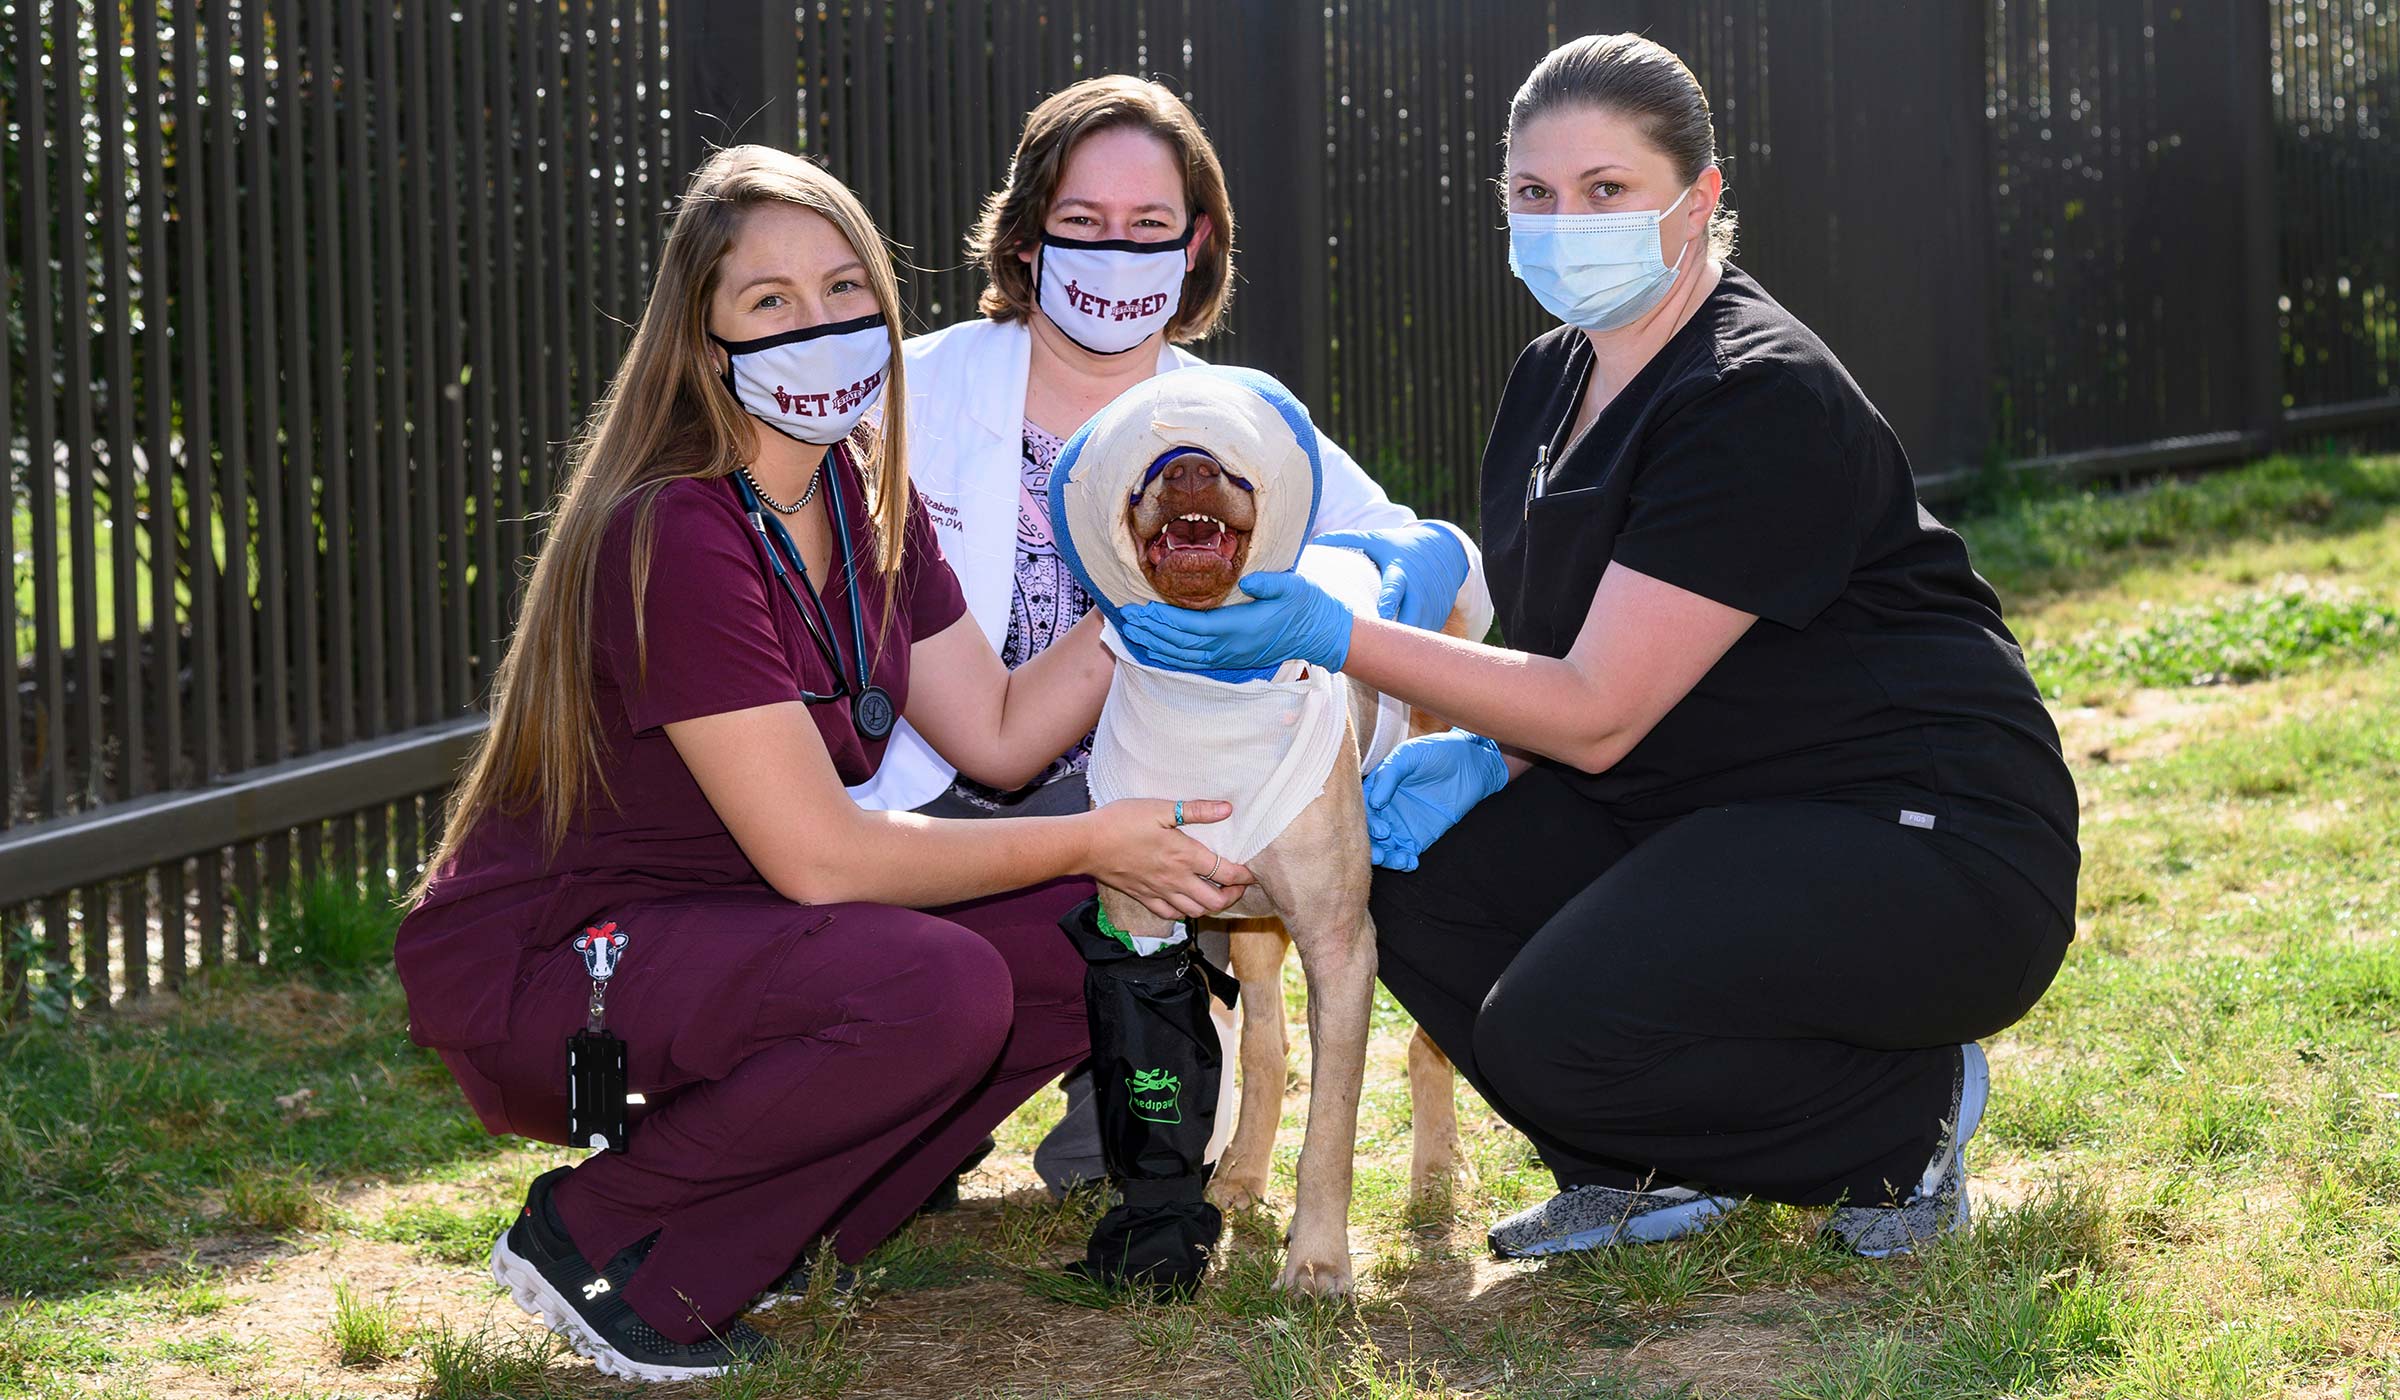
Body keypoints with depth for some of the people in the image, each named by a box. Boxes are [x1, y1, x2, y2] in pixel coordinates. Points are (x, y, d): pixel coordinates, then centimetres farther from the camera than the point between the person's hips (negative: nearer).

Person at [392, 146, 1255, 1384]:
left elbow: (998, 735, 6)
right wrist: (1088, 843, -18)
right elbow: (818, 856, -25)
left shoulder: (865, 495, 4)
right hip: (534, 967, -9)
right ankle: (598, 1237, -10)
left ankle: (750, 1226, 3)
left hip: (721, 934, 9)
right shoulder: (675, 538, -24)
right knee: (934, 989, -31)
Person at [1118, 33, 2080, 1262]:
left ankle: (1909, 1112, -1)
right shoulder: (1551, 382, 8)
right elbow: (1583, 659, 16)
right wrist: (1484, 754, -7)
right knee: (1415, 875, -11)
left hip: (1944, 849, -9)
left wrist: (1326, 635, -27)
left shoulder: (1764, 402, -21)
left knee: (1555, 1030, -27)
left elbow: (1600, 710, -23)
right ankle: (1651, 1166, 8)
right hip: (1719, 817, 9)